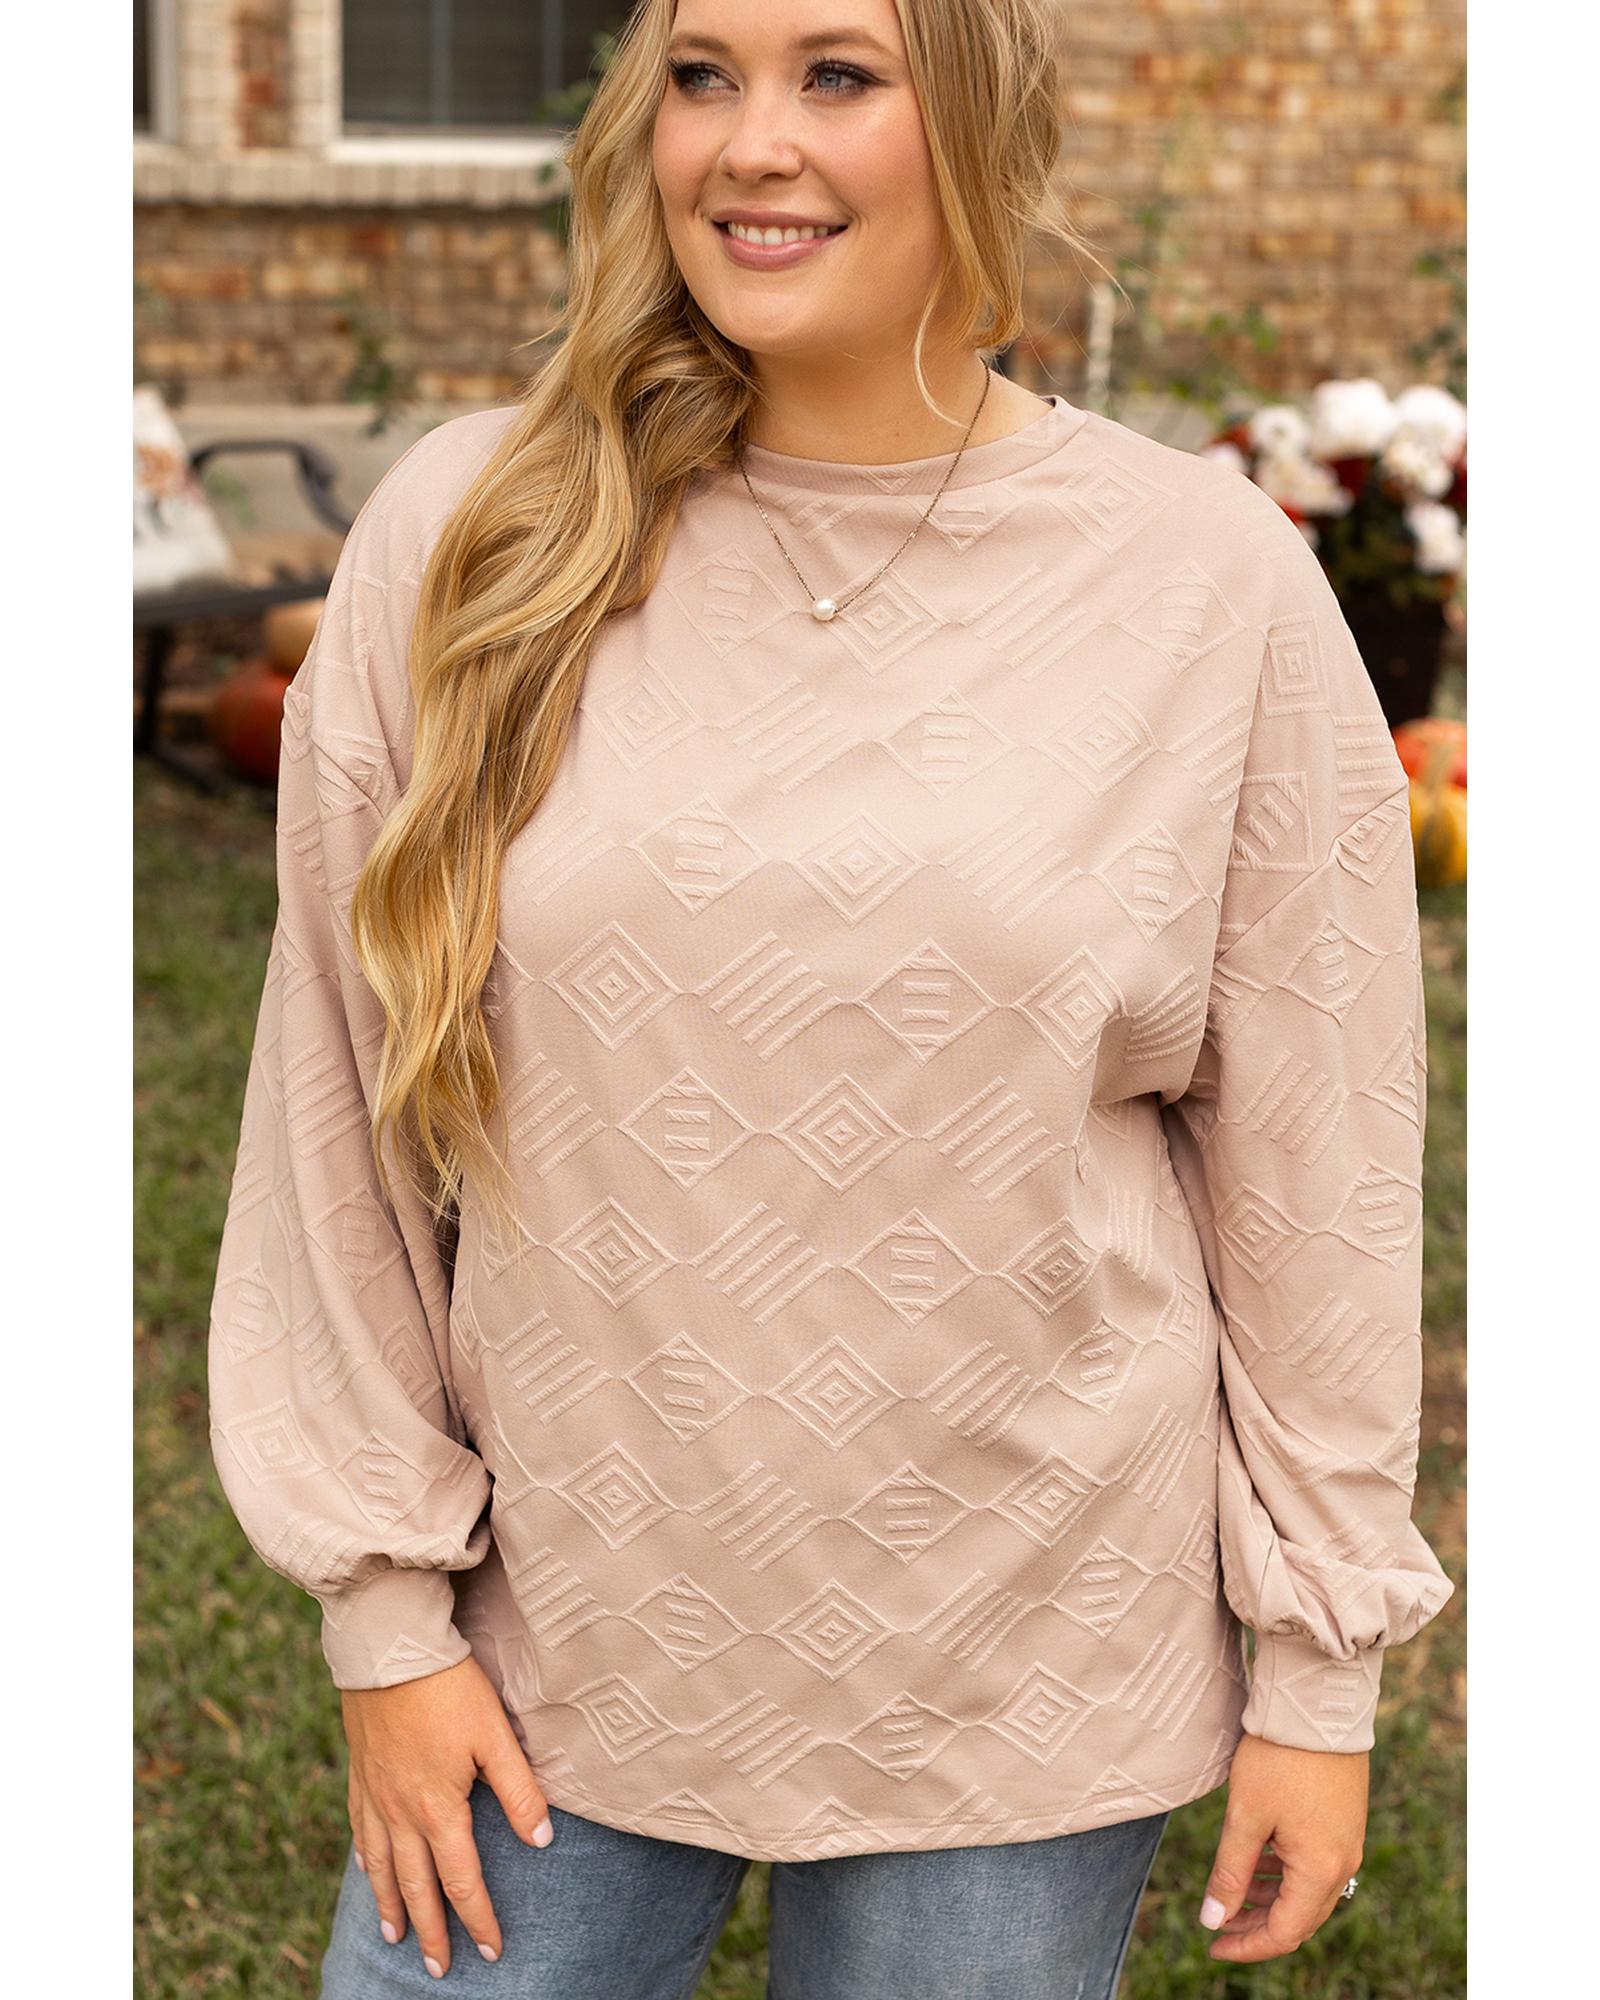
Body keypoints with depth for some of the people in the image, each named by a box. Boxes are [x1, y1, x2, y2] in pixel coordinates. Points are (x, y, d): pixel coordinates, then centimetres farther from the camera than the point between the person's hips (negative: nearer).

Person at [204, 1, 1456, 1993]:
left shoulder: (1214, 577, -7)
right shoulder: (468, 537, -5)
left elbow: (1316, 1158, -2)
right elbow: (341, 1115, 0)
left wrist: (1317, 1673, 0)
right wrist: (386, 1611, 1)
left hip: (1021, 1677, 0)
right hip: (553, 1632, 1)